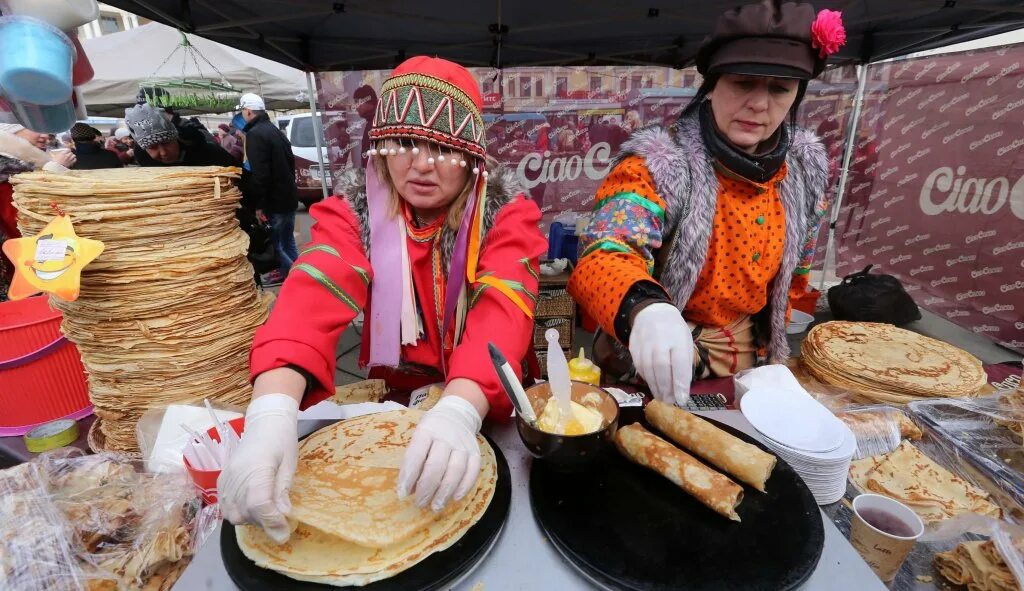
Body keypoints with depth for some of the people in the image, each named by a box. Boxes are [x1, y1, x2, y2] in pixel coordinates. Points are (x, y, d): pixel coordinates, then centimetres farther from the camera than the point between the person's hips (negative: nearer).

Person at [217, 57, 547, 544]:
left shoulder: (506, 212, -10)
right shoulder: (353, 208, -6)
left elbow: (502, 311, -26)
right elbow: (314, 298, -22)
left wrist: (459, 410, -43)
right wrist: (272, 412, -39)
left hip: (482, 407, -1)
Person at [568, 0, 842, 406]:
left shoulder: (805, 168, -2)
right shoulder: (659, 163, -20)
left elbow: (794, 268, 13)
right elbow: (601, 258, -34)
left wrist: (768, 343, 17)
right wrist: (646, 309, -54)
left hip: (748, 363, 5)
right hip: (653, 371, -4)